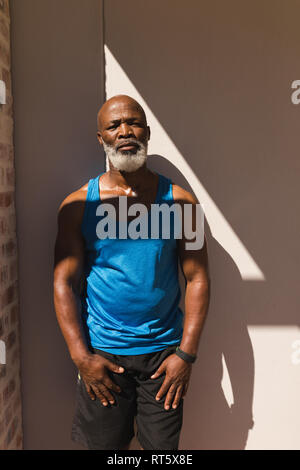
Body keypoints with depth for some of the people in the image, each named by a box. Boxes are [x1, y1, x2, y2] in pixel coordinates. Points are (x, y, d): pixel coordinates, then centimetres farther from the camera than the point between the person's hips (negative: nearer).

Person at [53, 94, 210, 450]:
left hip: (165, 352, 1)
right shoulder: (78, 206, -3)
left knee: (163, 448, 12)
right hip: (101, 354, 0)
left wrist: (187, 354, -7)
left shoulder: (180, 202, -2)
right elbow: (64, 283, -3)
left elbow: (197, 279, -2)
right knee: (103, 445, 14)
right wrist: (81, 357, -8)